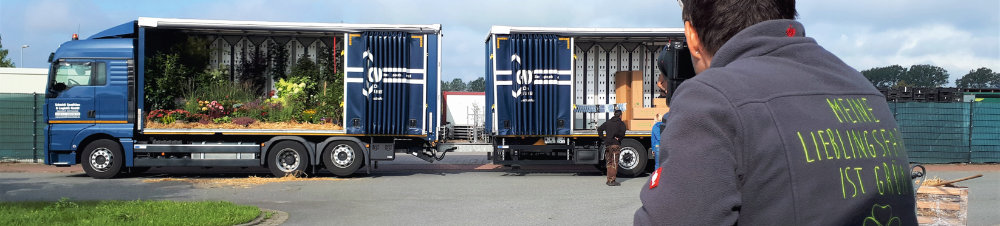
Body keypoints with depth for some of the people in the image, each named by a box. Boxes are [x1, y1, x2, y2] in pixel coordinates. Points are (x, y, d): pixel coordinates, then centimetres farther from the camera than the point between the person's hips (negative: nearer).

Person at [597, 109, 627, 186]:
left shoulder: (608, 122, 15)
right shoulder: (621, 123, 0)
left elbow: (599, 129, 8)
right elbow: (622, 133, -16)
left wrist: (603, 138, 7)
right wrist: (619, 137, 0)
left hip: (607, 144, 5)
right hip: (615, 145, -5)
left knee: (609, 163, 14)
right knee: (614, 163, -4)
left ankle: (609, 180, 17)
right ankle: (612, 181, -9)